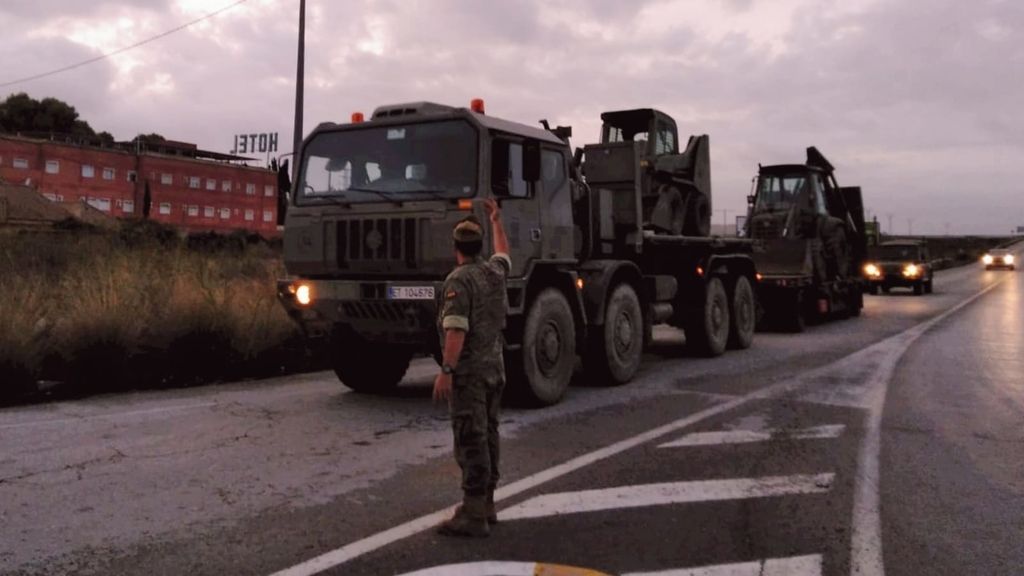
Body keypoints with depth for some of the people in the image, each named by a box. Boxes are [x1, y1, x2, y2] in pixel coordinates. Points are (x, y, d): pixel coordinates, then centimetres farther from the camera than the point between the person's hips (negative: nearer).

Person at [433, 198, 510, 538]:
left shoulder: (459, 280, -15)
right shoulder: (495, 271, 8)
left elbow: (457, 330, -23)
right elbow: (504, 253, 33)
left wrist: (446, 371, -22)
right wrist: (496, 220, 44)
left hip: (468, 371, -8)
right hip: (494, 368, 8)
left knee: (470, 440, -7)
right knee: (487, 435, 15)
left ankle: (473, 515, -6)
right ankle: (486, 504, 24)